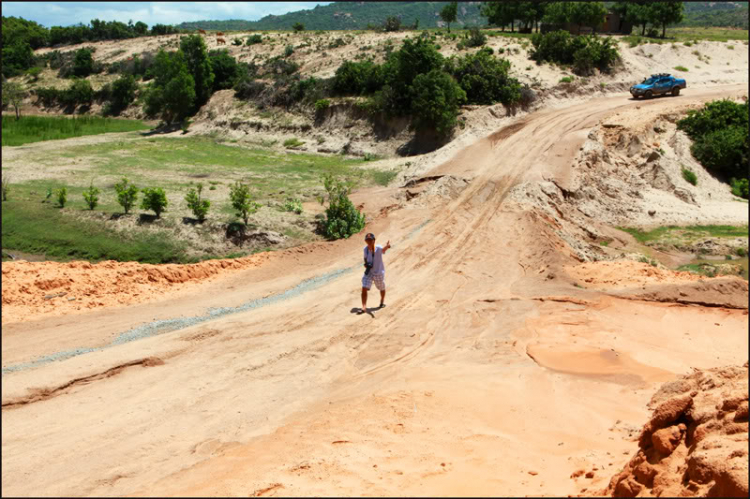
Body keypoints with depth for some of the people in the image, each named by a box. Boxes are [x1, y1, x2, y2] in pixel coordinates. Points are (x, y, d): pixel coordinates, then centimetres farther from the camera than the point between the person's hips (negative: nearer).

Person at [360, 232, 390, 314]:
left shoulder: (378, 248, -22)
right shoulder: (365, 249, -6)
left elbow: (383, 250, -46)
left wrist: (387, 246, -70)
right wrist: (365, 264, -8)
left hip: (379, 272, -3)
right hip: (369, 272, 3)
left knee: (381, 288, 19)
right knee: (364, 289, -10)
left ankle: (382, 300, 49)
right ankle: (364, 308, -5)